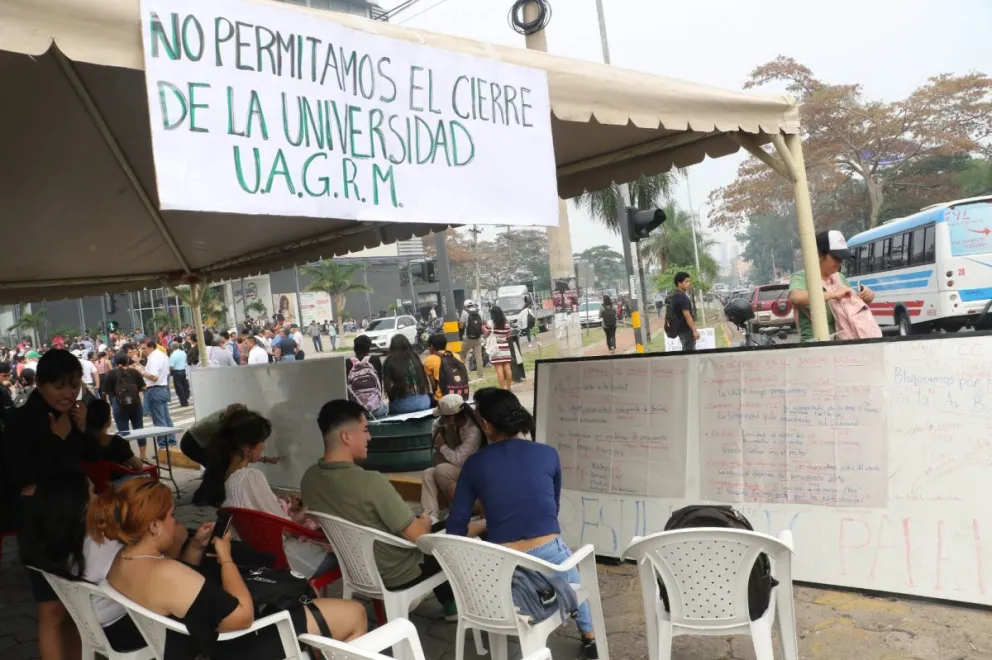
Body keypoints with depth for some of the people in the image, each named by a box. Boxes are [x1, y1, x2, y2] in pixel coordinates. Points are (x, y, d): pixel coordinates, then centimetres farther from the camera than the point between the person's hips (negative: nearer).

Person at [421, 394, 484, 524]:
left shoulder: (474, 432, -29)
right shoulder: (453, 423, -7)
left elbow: (458, 460, -30)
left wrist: (442, 446, -16)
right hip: (453, 469, 8)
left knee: (441, 470, -29)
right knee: (428, 473, -15)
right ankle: (431, 517, -31)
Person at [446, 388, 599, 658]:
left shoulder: (474, 463, 1)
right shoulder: (548, 454, 2)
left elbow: (456, 527, 3)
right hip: (548, 556, 0)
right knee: (573, 575, 36)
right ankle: (590, 638, 44)